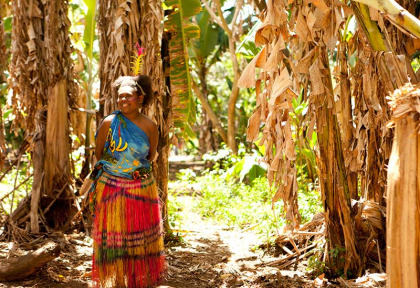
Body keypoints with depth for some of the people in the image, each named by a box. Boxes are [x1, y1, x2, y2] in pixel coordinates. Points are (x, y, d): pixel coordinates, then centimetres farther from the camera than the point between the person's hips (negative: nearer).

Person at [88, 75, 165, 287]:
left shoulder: (149, 126, -3)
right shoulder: (109, 122, -6)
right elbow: (98, 152, 6)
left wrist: (136, 168, 10)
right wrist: (113, 168, 11)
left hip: (141, 189, 1)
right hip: (111, 188, -1)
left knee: (140, 238, 8)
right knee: (113, 237, 3)